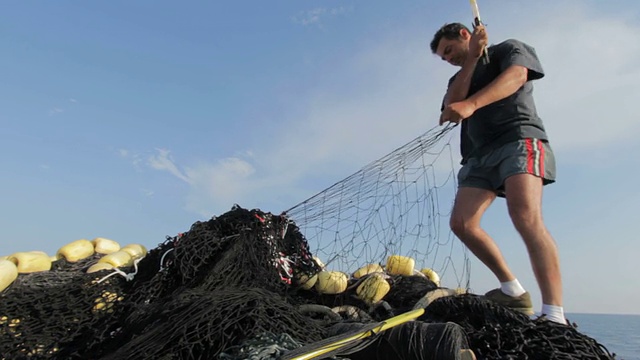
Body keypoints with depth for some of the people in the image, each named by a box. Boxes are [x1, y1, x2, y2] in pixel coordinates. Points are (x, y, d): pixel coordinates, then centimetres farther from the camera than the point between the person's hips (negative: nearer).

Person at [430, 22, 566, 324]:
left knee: (525, 217, -27)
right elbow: (451, 106, 6)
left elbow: (516, 76, -10)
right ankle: (513, 292, 3)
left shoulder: (510, 49, 14)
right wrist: (471, 59, 3)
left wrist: (471, 104, -27)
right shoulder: (460, 78, 29)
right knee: (461, 223, -10)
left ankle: (555, 316, -25)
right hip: (480, 153, 6)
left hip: (519, 139, -6)